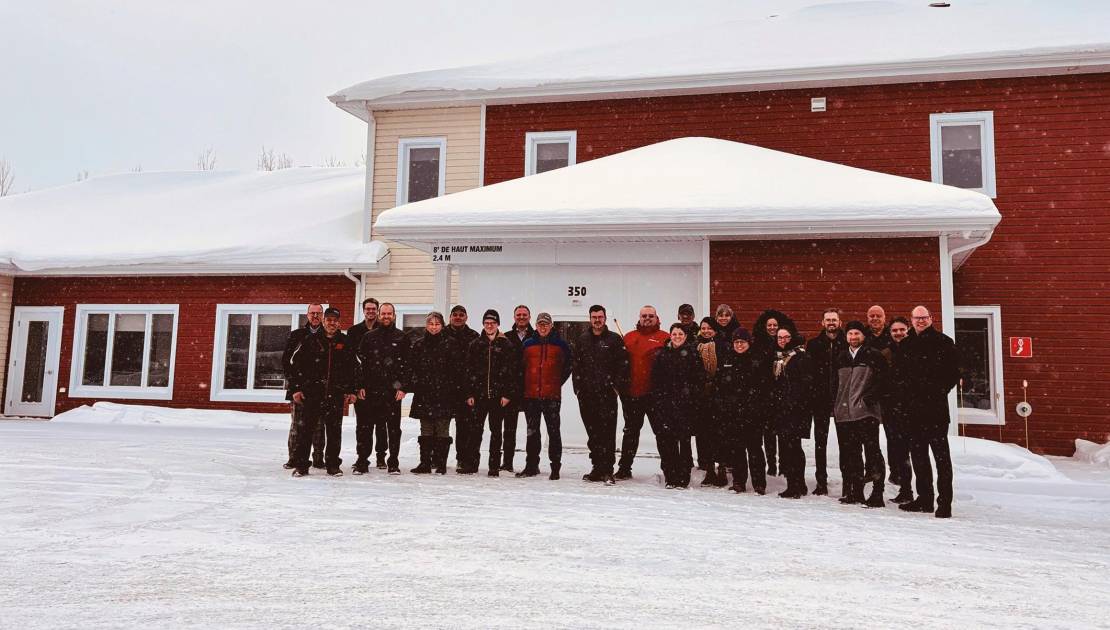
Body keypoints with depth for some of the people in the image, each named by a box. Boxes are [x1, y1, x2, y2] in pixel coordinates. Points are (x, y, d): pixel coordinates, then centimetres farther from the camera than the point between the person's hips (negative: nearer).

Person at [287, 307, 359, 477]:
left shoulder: (346, 342, 9)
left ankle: (333, 465, 15)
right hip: (312, 391, -1)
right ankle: (301, 465, 6)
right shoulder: (311, 340, 5)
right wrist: (296, 388, -1)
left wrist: (352, 391, 6)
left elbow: (354, 367, 11)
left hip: (336, 393, 1)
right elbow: (297, 363, 5)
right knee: (306, 427, -2)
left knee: (334, 429, 5)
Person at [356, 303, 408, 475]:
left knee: (394, 426, 4)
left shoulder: (401, 337, 6)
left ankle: (393, 463, 12)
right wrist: (360, 386, -1)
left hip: (393, 390, -1)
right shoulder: (368, 336, 9)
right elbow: (360, 362, 7)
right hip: (371, 389, 1)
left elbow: (407, 364, 2)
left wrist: (402, 387, -6)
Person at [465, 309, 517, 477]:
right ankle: (472, 462, 12)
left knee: (496, 431, 5)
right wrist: (469, 394, 0)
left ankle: (494, 466, 11)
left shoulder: (506, 345, 3)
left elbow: (512, 371, -1)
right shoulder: (475, 345, 8)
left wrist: (508, 394, -7)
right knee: (476, 430, 2)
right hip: (479, 394, 1)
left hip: (499, 395, -1)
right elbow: (469, 370, 7)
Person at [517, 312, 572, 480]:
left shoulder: (561, 345, 3)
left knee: (553, 431, -1)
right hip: (530, 395, 3)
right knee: (532, 431, 10)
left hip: (552, 395, -2)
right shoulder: (527, 344, 8)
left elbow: (567, 367, 9)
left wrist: (556, 383, 3)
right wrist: (524, 386, 7)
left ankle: (555, 467, 5)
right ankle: (531, 465, 19)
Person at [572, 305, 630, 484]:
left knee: (608, 433, -6)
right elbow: (576, 366, 15)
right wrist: (578, 387, 7)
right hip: (586, 395, 4)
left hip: (607, 394, -4)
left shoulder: (615, 339, 3)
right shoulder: (582, 340, 14)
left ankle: (607, 471, -3)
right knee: (592, 433, 9)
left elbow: (623, 365, -2)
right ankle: (597, 468, 17)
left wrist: (617, 386, -8)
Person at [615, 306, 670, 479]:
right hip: (631, 393, 4)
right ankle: (624, 468, 21)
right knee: (630, 431, 13)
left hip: (655, 393, -4)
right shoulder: (629, 337, 11)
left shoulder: (665, 338, 0)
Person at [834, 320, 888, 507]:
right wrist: (835, 406, 12)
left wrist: (868, 399, -14)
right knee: (850, 454, 10)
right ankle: (855, 492, 19)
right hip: (844, 413, 6)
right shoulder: (841, 358, 17)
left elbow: (882, 381, -7)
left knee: (872, 452, -5)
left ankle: (877, 494, -3)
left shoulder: (874, 356, 0)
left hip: (867, 412, -6)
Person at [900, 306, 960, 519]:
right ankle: (924, 498, 22)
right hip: (915, 407, 7)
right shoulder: (909, 344, 14)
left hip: (935, 406, -7)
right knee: (918, 453, 12)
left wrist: (940, 391, -12)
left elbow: (954, 373, -5)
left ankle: (945, 502, 0)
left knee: (941, 454, -4)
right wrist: (908, 394, 7)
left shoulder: (943, 342, -3)